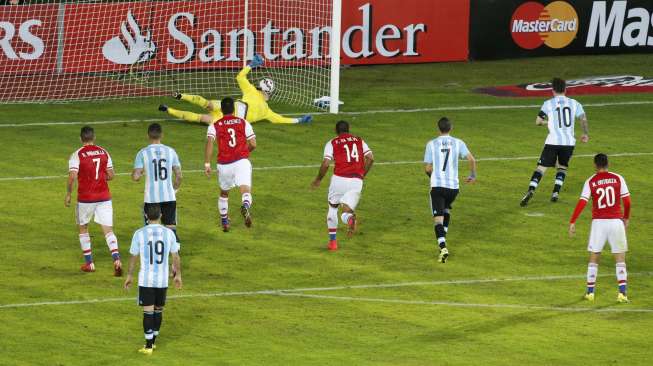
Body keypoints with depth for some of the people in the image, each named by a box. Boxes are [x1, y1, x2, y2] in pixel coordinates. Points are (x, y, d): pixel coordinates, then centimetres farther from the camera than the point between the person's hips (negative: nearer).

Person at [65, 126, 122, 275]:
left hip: (85, 198, -2)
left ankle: (89, 263, 19)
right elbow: (110, 175, 5)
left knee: (83, 228, 18)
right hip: (104, 197, 2)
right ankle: (116, 259, -22)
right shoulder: (104, 152, 3)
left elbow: (72, 177, -16)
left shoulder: (77, 155, -8)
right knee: (108, 230, -1)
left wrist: (68, 195, -4)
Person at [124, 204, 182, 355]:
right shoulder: (169, 233, -2)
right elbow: (176, 256, 5)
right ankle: (152, 342, 25)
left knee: (148, 311, 1)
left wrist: (129, 276, 13)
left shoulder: (140, 234, -7)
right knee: (158, 310, 15)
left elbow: (133, 257, 0)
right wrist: (178, 275, 18)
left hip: (146, 280, -2)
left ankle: (148, 346, -1)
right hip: (162, 280, 2)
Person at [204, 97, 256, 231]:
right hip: (242, 162, -2)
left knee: (224, 193, 25)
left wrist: (207, 163, -11)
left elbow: (209, 143, -9)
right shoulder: (244, 123, 10)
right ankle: (246, 207, -51)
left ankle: (224, 222, 34)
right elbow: (253, 144, 7)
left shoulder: (215, 126, 8)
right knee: (245, 190, -17)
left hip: (224, 164, 2)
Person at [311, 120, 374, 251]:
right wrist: (363, 174, 16)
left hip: (339, 179, -1)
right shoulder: (359, 141, 16)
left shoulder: (332, 143, 7)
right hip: (356, 181, 1)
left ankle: (332, 241, 21)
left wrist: (318, 179, 11)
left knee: (332, 207, 23)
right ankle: (350, 218, -34)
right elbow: (371, 158, 3)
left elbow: (326, 164, -4)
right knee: (346, 212, 5)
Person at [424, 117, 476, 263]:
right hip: (453, 185, 3)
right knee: (446, 210, 31)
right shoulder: (458, 143, 2)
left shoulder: (431, 144, -1)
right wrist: (473, 175, 9)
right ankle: (443, 238, 32)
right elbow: (471, 159, -8)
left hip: (437, 185, -3)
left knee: (438, 218, -5)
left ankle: (443, 247, -23)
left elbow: (427, 168, 0)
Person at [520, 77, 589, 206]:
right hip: (569, 142, 2)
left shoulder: (548, 104, 1)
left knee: (541, 167, 0)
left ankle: (531, 191, -18)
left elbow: (538, 121, 0)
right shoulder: (574, 103, 5)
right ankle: (556, 193, 10)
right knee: (562, 167, 22)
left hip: (553, 141, -2)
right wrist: (586, 134, 16)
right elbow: (583, 119, 0)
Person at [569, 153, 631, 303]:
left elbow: (582, 203, -7)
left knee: (594, 258, 12)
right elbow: (627, 201, 1)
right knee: (620, 259, 5)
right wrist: (626, 218, 16)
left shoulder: (590, 181, 0)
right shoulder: (618, 178, 1)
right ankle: (622, 293, -5)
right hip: (616, 221, 0)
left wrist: (572, 222, -3)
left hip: (598, 222, 0)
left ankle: (590, 292, 13)